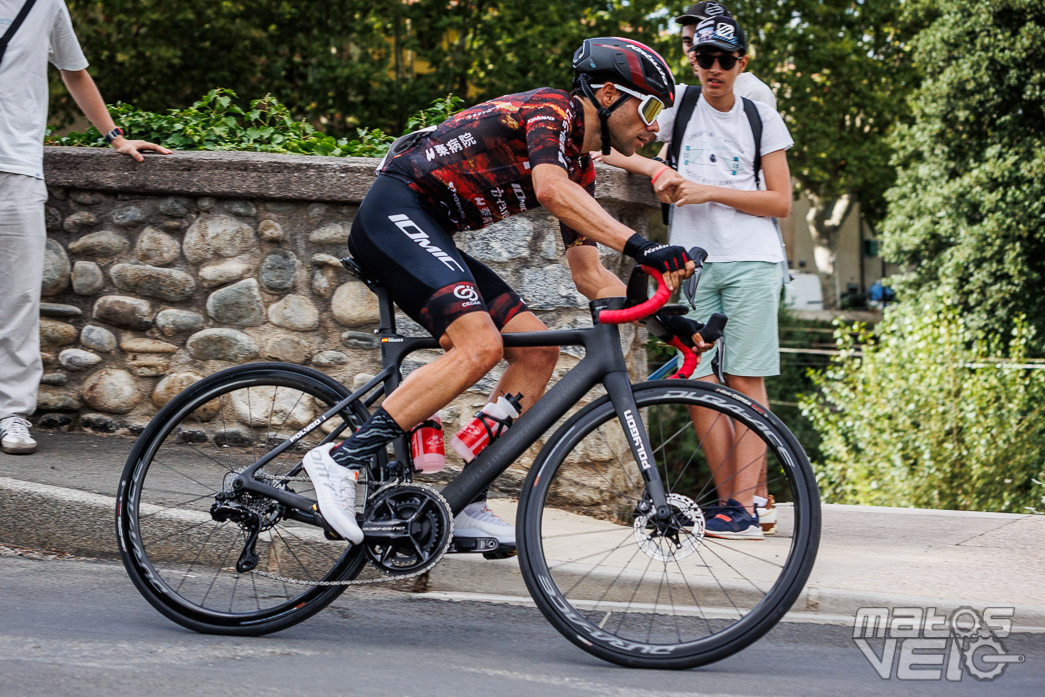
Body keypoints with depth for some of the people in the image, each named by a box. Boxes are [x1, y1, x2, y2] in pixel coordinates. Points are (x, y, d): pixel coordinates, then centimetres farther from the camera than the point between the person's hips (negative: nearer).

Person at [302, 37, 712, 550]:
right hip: (395, 213, -10)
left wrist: (662, 317, 5)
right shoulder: (552, 109, -10)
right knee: (480, 344, -26)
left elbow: (589, 276, 17)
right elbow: (551, 190, -30)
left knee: (537, 349, 1)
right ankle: (342, 460, -24)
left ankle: (465, 507, 0)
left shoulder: (580, 168, 18)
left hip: (429, 237, 10)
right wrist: (639, 246, -37)